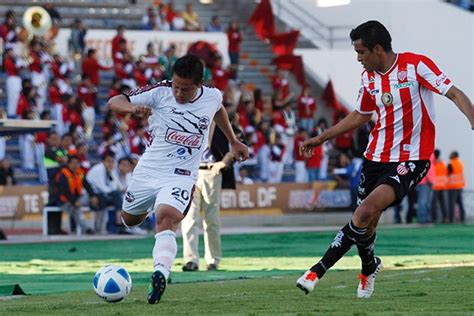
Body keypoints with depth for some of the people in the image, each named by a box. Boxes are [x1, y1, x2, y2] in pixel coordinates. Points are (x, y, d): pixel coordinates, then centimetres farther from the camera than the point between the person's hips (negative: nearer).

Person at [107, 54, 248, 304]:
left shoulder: (213, 97, -4)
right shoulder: (160, 92, -11)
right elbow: (113, 102, -13)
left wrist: (233, 141, 31)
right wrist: (133, 108, -35)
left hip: (180, 177, -2)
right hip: (148, 170, 2)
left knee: (166, 218, -30)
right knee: (130, 220, 21)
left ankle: (161, 273, -48)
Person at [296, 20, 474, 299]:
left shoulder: (416, 65, -11)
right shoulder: (369, 78, 8)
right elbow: (359, 117, 23)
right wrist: (321, 138, 24)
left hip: (411, 159, -6)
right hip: (377, 158, 6)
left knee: (368, 209, -23)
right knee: (367, 222, 7)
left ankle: (320, 270, -18)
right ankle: (369, 268, 37)